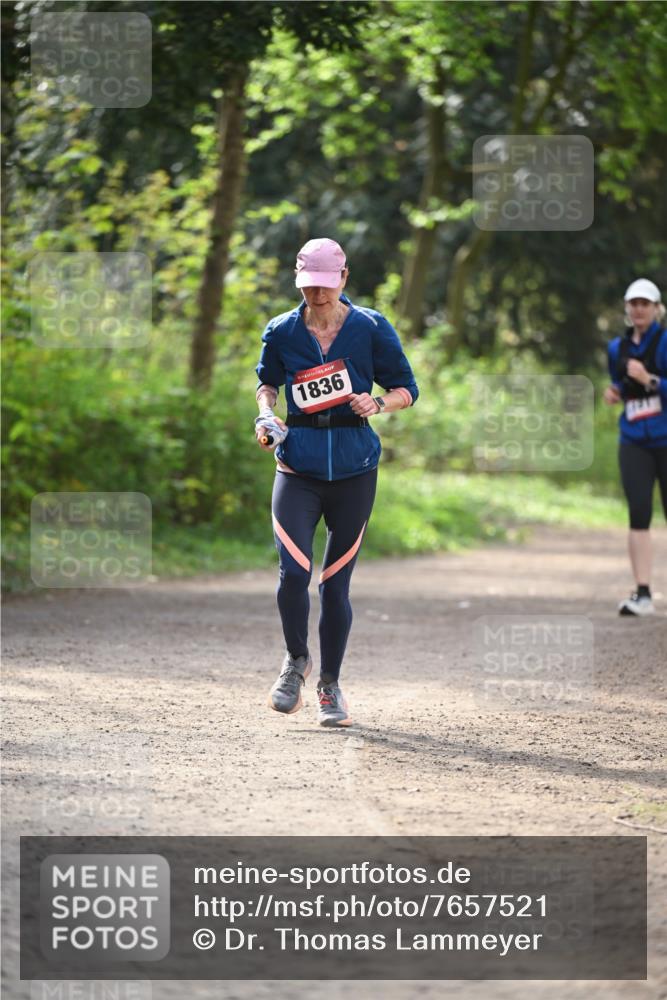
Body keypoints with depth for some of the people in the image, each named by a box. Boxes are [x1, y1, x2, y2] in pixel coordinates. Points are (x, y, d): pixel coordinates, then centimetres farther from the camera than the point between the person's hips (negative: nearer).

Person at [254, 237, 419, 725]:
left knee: (336, 580, 4)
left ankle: (330, 684, 22)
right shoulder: (281, 331, 2)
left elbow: (407, 389, 5)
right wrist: (266, 413, 1)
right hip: (298, 463, 0)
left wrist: (378, 403, -15)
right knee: (294, 569, -16)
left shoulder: (371, 329, -2)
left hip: (354, 466, 0)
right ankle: (296, 661, 12)